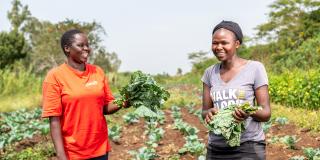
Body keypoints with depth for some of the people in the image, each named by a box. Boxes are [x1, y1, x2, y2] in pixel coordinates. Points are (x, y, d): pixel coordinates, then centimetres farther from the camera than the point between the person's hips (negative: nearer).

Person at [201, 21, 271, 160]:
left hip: (248, 147, -3)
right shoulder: (210, 72, 6)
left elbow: (266, 113, -4)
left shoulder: (255, 68, -4)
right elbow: (204, 111, 8)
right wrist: (209, 113, -14)